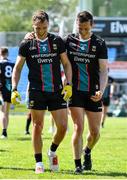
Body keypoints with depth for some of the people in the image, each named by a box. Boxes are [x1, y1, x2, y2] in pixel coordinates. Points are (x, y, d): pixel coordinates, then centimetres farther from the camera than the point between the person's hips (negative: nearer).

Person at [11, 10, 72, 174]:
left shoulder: (57, 41, 5)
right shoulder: (27, 44, 1)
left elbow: (66, 64, 10)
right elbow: (17, 68, 6)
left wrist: (68, 84, -2)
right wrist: (14, 89, -5)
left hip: (57, 91, 1)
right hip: (36, 91, -1)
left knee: (62, 126, -4)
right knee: (37, 127, -1)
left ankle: (52, 152, 23)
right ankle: (39, 163, 10)